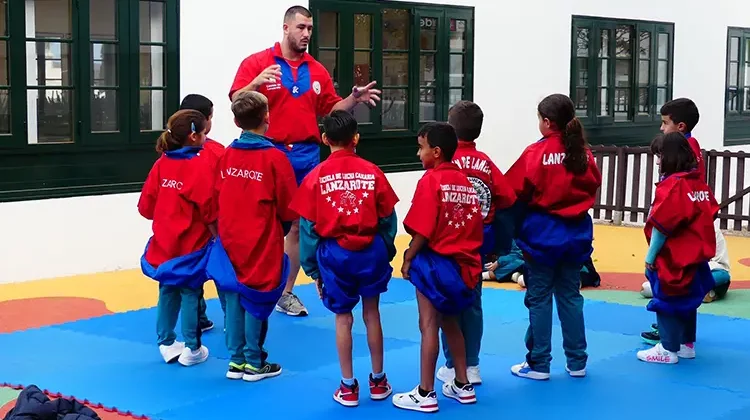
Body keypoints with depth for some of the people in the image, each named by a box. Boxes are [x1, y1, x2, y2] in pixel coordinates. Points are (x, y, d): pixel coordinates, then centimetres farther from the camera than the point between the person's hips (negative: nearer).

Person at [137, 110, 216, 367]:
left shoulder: (162, 163, 2)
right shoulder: (202, 163, -15)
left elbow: (146, 205, 4)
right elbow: (209, 207, -16)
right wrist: (216, 235, -2)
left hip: (164, 242, 6)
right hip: (192, 243, -6)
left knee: (168, 291, 16)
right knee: (191, 293, 3)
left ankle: (167, 343, 24)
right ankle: (192, 348, 10)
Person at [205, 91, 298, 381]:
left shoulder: (227, 155, -1)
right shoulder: (274, 157, -14)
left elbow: (219, 196, 5)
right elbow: (287, 205, -8)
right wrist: (280, 229, 11)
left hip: (231, 238, 4)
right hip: (262, 242, -4)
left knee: (234, 298, 11)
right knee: (255, 300, 4)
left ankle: (236, 360, 18)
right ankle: (253, 363, 11)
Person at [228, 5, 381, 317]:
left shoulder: (317, 70, 12)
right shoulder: (257, 63, -2)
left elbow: (330, 109, 17)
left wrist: (353, 100, 0)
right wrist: (256, 83, -27)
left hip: (306, 155, 4)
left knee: (298, 226, 8)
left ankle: (286, 292, 19)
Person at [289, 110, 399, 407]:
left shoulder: (316, 176, -6)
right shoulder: (372, 172, -3)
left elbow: (308, 226, -3)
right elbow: (388, 219, 1)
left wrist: (312, 268, 6)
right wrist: (387, 254, 15)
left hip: (334, 252, -1)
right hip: (371, 249, 1)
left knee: (343, 317, 9)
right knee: (371, 313, 15)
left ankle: (348, 386, 16)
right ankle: (378, 381, 25)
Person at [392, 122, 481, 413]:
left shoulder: (431, 180, -13)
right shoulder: (465, 181, 8)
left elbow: (423, 231, -17)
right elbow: (475, 228, 7)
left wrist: (408, 258, -7)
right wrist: (463, 252, 14)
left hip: (435, 261, -8)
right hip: (464, 265, 8)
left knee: (429, 326, -1)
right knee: (450, 324, 20)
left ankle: (425, 394, 4)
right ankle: (462, 386, 27)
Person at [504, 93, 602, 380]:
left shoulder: (536, 153, -15)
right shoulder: (584, 153, -1)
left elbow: (513, 191, -12)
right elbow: (593, 186, 11)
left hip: (542, 233, -5)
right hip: (576, 233, 5)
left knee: (539, 298, 5)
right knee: (570, 295, 15)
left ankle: (538, 364, 10)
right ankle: (577, 362, 20)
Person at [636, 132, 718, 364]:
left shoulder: (671, 185, -19)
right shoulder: (700, 184, 7)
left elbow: (661, 225, -21)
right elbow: (709, 215, 14)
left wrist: (651, 255, -12)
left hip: (674, 259, -9)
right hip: (694, 256, 9)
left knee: (668, 300, 1)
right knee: (686, 300, 19)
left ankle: (668, 349, 6)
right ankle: (687, 344, 29)